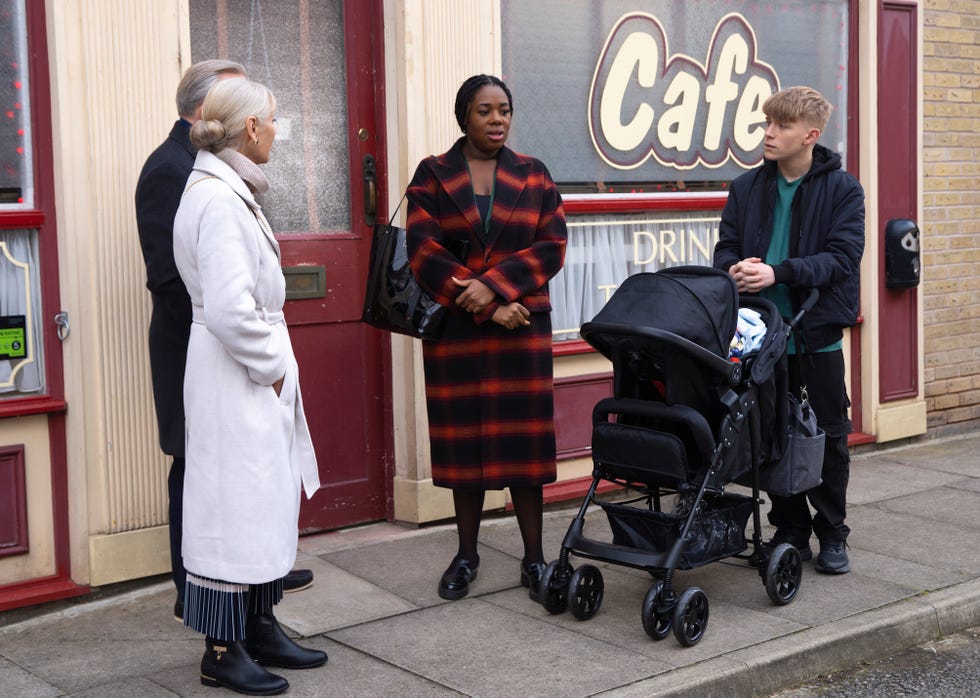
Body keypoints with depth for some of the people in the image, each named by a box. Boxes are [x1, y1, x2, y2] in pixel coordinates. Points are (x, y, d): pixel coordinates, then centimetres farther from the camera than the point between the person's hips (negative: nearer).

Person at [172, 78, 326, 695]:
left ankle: (261, 628, 28)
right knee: (236, 504, -2)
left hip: (256, 373, 10)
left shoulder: (229, 192, 13)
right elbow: (230, 309, -26)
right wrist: (271, 364, -15)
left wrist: (275, 361, 13)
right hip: (235, 376, -10)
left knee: (268, 500, 16)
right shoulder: (217, 200, -20)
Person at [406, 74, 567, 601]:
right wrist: (487, 308, -12)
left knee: (523, 436, 0)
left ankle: (534, 558, 8)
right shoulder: (432, 176, 4)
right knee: (463, 438, 4)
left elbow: (551, 246, -1)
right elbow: (424, 252, -5)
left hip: (521, 325, 0)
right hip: (453, 327, 0)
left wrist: (494, 284, -15)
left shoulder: (533, 176, 8)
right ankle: (466, 556, 16)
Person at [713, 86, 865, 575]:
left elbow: (842, 258, -14)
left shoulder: (842, 190, -5)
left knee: (830, 435, 7)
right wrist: (735, 268, -18)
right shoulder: (746, 189, 5)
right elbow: (726, 247, 7)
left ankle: (832, 536, 22)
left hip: (818, 334, -3)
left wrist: (777, 272, -26)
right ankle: (790, 531, 24)